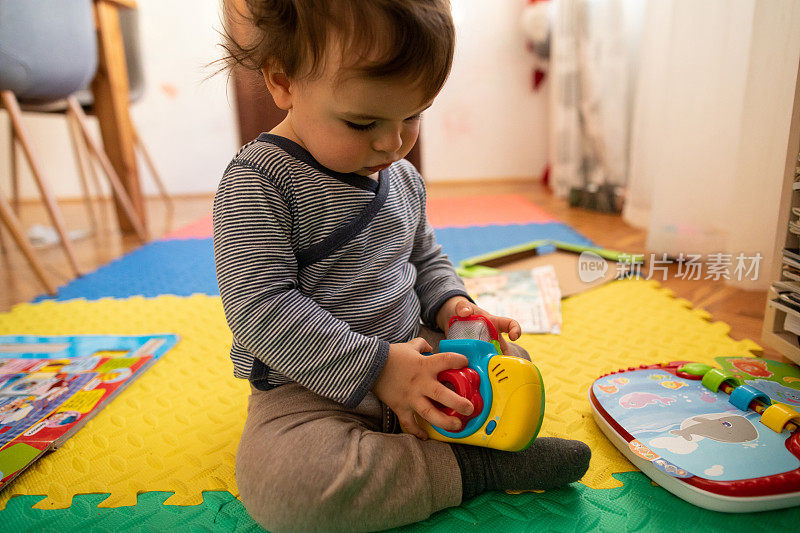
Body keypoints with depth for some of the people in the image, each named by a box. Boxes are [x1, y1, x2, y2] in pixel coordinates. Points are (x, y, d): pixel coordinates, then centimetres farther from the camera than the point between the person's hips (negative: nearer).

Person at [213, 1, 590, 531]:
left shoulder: (404, 178, 5)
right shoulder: (256, 183, -18)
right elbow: (261, 309, -23)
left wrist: (451, 304, -6)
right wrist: (375, 367, -26)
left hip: (412, 353, 6)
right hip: (309, 386, -5)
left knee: (513, 362, 6)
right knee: (275, 482, -33)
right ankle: (466, 468, -19)